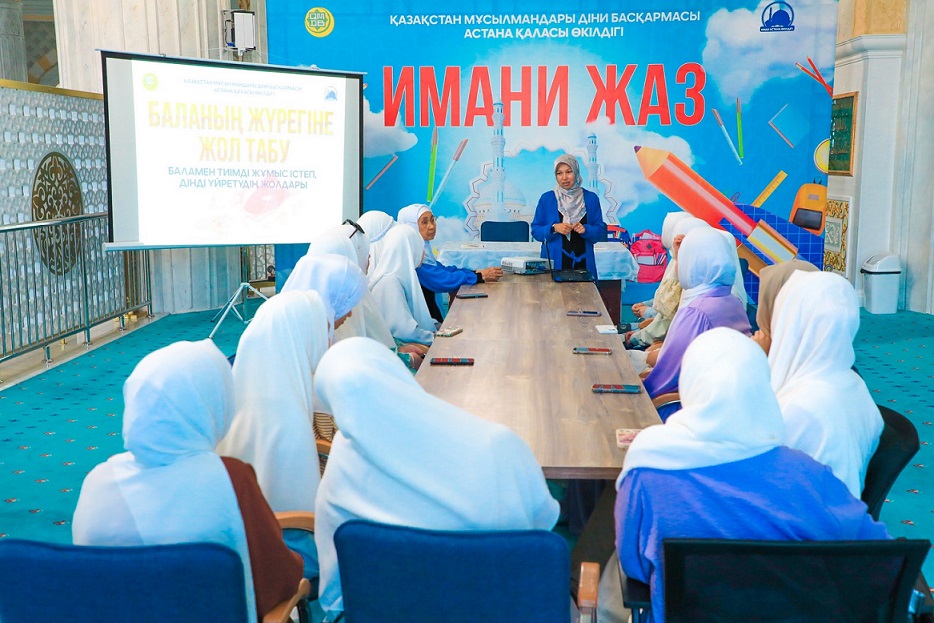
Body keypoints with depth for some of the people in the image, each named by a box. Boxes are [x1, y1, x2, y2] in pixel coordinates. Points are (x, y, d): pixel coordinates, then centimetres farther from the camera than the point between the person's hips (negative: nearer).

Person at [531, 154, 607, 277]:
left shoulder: (591, 198, 7)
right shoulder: (546, 198, 4)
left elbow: (601, 232, 6)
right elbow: (535, 230, 3)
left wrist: (585, 229, -13)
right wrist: (554, 228, -14)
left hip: (583, 263, 1)